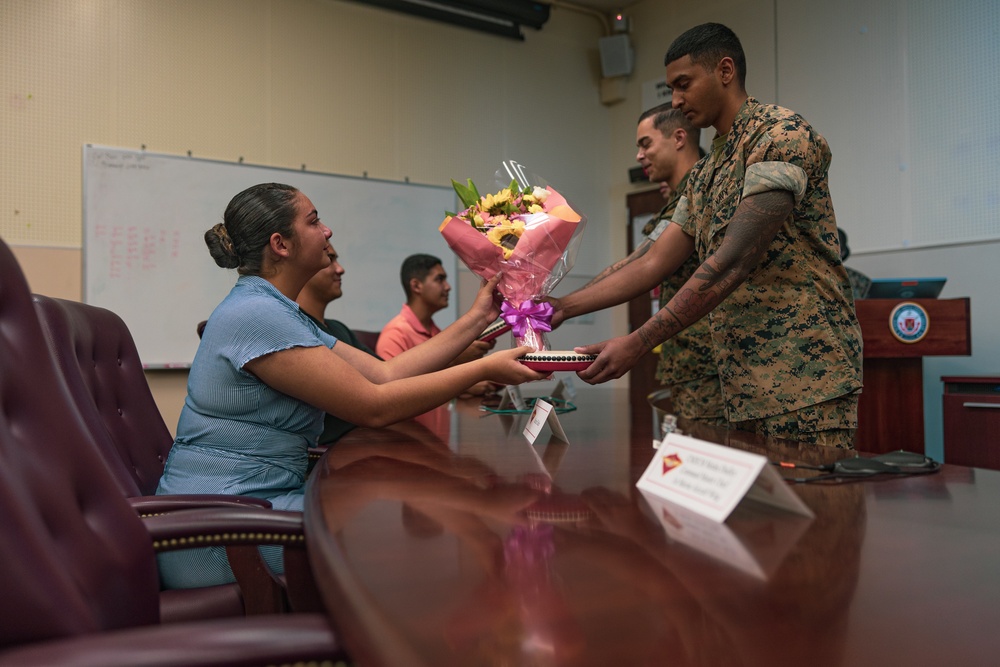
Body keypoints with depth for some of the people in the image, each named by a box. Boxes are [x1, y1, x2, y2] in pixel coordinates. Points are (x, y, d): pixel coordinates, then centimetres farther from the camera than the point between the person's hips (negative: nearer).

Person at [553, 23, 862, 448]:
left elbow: (731, 265, -19)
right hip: (746, 389, 8)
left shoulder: (783, 134, -9)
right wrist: (563, 307, 7)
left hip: (806, 378, -8)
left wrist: (638, 344, -21)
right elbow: (654, 264, 15)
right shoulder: (703, 177, 19)